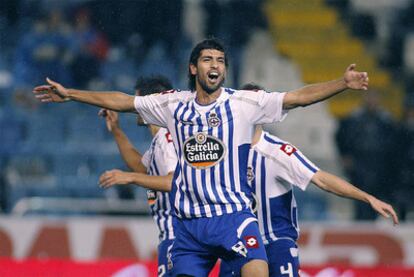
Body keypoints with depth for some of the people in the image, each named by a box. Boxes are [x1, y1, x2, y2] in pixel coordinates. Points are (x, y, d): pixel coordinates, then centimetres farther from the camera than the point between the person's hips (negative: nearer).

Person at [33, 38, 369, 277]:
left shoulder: (244, 102, -2)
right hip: (190, 222, 3)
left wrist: (343, 83, -23)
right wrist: (69, 94, 16)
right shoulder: (174, 104, 7)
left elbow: (299, 97, -10)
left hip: (234, 216, -3)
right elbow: (122, 101, 15)